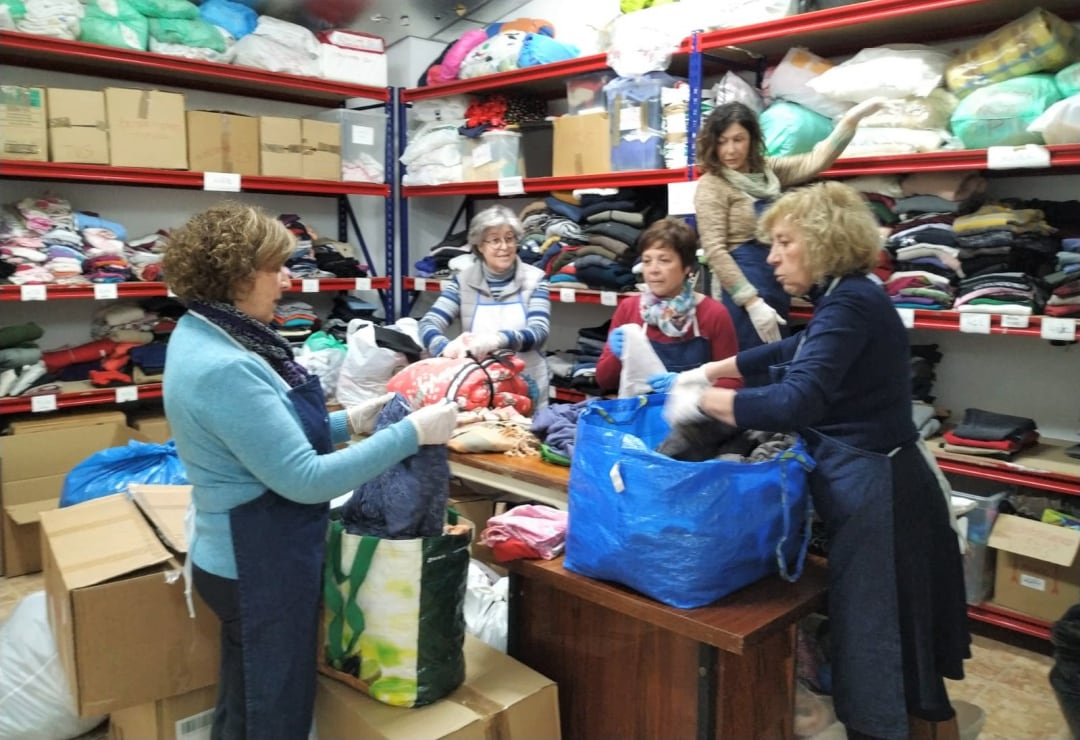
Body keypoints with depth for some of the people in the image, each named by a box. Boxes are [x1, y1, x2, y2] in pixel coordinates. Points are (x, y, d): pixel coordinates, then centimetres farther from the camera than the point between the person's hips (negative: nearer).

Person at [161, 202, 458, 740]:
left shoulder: (205, 334, 2)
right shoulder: (223, 367, -29)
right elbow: (303, 479, -27)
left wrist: (349, 422, 2)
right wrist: (410, 434, -23)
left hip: (248, 555, 10)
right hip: (261, 565, -9)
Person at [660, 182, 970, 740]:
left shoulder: (849, 304, -19)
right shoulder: (847, 299, 12)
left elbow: (797, 402, -33)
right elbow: (793, 352, 28)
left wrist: (701, 401, -21)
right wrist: (708, 372, 21)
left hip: (877, 495, -10)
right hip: (878, 485, 10)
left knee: (881, 654, 5)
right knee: (906, 650, 24)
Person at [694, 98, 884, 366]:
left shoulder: (765, 170, 10)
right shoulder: (711, 185, -9)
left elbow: (815, 162, 10)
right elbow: (715, 251, -15)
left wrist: (852, 119, -1)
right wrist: (752, 302, -19)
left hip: (776, 290, 7)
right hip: (744, 296, -7)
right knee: (758, 373, -3)